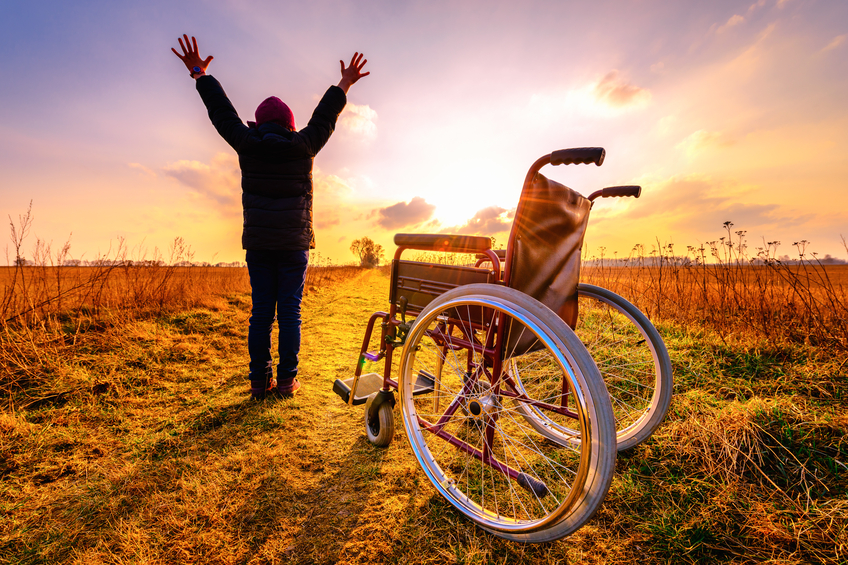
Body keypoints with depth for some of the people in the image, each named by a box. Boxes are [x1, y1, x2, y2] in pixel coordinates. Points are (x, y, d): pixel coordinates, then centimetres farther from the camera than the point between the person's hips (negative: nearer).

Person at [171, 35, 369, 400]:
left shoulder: (247, 145, 5)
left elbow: (222, 113, 19)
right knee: (289, 312, 2)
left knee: (261, 312, 7)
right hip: (294, 244, -1)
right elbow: (324, 117, 16)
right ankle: (287, 381, 8)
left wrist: (200, 75, 34)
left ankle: (259, 381, 12)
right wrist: (344, 85, 30)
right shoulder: (302, 146, 3)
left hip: (258, 245, 2)